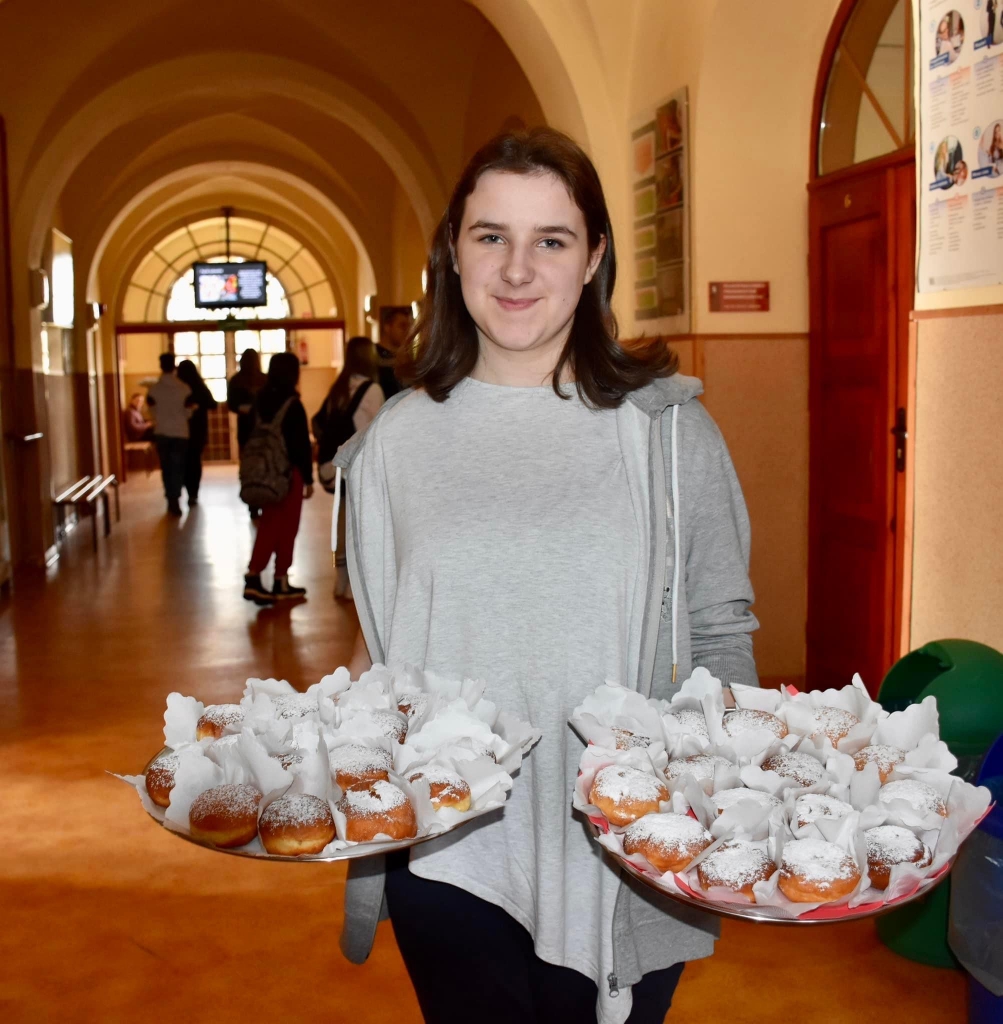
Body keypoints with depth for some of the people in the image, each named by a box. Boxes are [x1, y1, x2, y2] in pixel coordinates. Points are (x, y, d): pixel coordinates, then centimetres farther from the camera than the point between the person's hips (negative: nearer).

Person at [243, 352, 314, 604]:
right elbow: (302, 444, -13)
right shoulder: (293, 405, -14)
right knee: (287, 528, 5)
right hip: (289, 473, -6)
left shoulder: (261, 401, 5)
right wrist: (308, 478, -6)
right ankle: (281, 583, 12)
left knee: (269, 525, 11)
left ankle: (253, 576, 0)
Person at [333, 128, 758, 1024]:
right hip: (447, 856, 2)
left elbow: (723, 633, 1)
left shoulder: (667, 427, -4)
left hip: (621, 861, -1)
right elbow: (380, 643, 9)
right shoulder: (399, 438, 2)